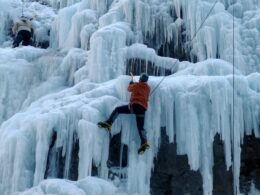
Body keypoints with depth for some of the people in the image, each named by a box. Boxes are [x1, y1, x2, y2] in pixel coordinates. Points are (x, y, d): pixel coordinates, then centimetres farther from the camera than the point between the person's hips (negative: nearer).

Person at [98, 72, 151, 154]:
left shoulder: (137, 85, 7)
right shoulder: (148, 88, 20)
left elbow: (129, 88, 27)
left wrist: (132, 81, 44)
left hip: (135, 105, -5)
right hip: (143, 108, 5)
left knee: (117, 109, 4)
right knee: (140, 127, 1)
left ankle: (108, 123, -13)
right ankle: (144, 142, -22)